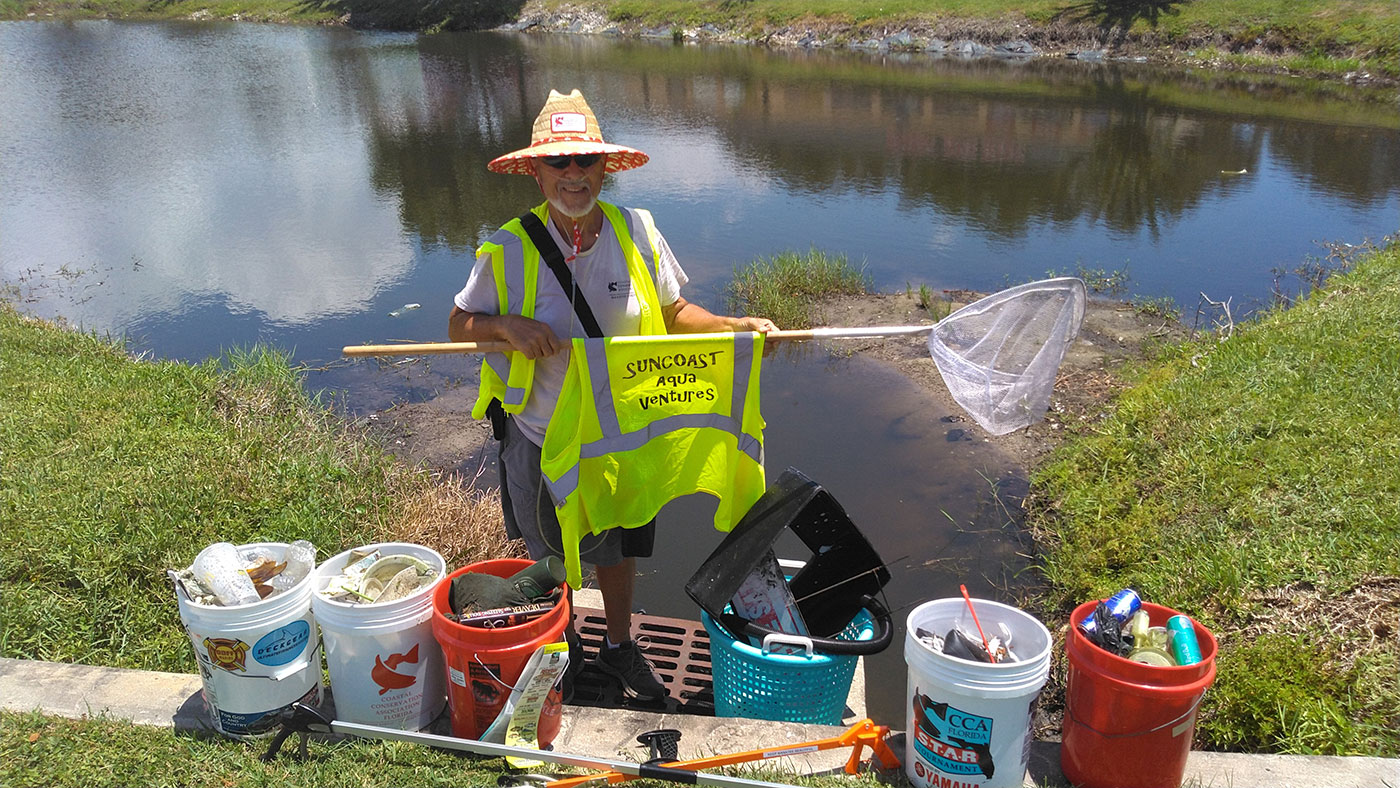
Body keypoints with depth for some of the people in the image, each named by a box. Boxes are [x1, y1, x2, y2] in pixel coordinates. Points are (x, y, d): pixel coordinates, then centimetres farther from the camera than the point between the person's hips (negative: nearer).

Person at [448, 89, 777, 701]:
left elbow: (673, 312, 0)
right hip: (541, 439, -1)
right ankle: (561, 646, 49)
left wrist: (736, 326, -15)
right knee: (550, 554, 20)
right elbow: (459, 325, -5)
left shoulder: (637, 233, -9)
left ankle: (619, 646, 47)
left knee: (617, 548, 21)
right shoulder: (509, 250, -15)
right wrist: (507, 325, -25)